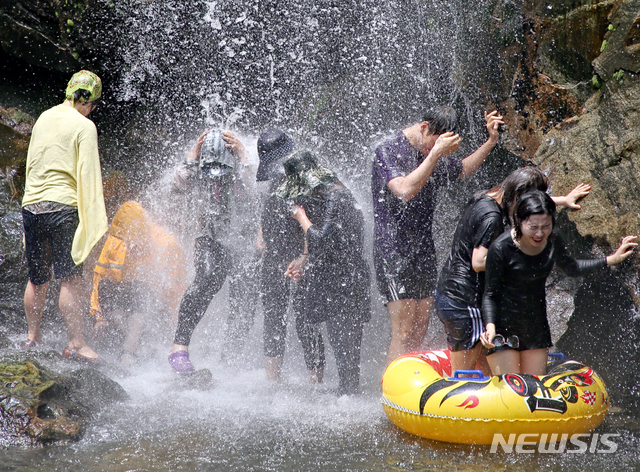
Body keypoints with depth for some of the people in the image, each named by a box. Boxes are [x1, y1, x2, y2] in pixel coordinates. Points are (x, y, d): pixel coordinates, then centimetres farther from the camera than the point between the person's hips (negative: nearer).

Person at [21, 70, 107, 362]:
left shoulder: (44, 118, 15)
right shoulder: (84, 126, -5)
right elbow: (88, 174, -10)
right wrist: (94, 220, -10)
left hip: (30, 205, 7)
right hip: (62, 208, -6)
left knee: (37, 279, 15)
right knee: (70, 279, -7)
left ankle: (32, 336, 24)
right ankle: (75, 344, -10)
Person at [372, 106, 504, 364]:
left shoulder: (433, 156, 11)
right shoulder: (388, 151, -11)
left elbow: (463, 169, 31)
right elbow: (405, 190, -27)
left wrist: (490, 142, 18)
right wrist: (436, 153, -27)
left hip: (424, 251, 8)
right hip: (394, 253, -8)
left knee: (419, 333, 8)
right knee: (403, 335, -10)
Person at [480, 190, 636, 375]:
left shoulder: (553, 242, -5)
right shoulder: (501, 248, -22)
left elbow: (572, 268, 17)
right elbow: (490, 294, -14)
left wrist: (611, 260, 12)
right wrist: (490, 326, -29)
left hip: (536, 324, 5)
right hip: (503, 326, -5)